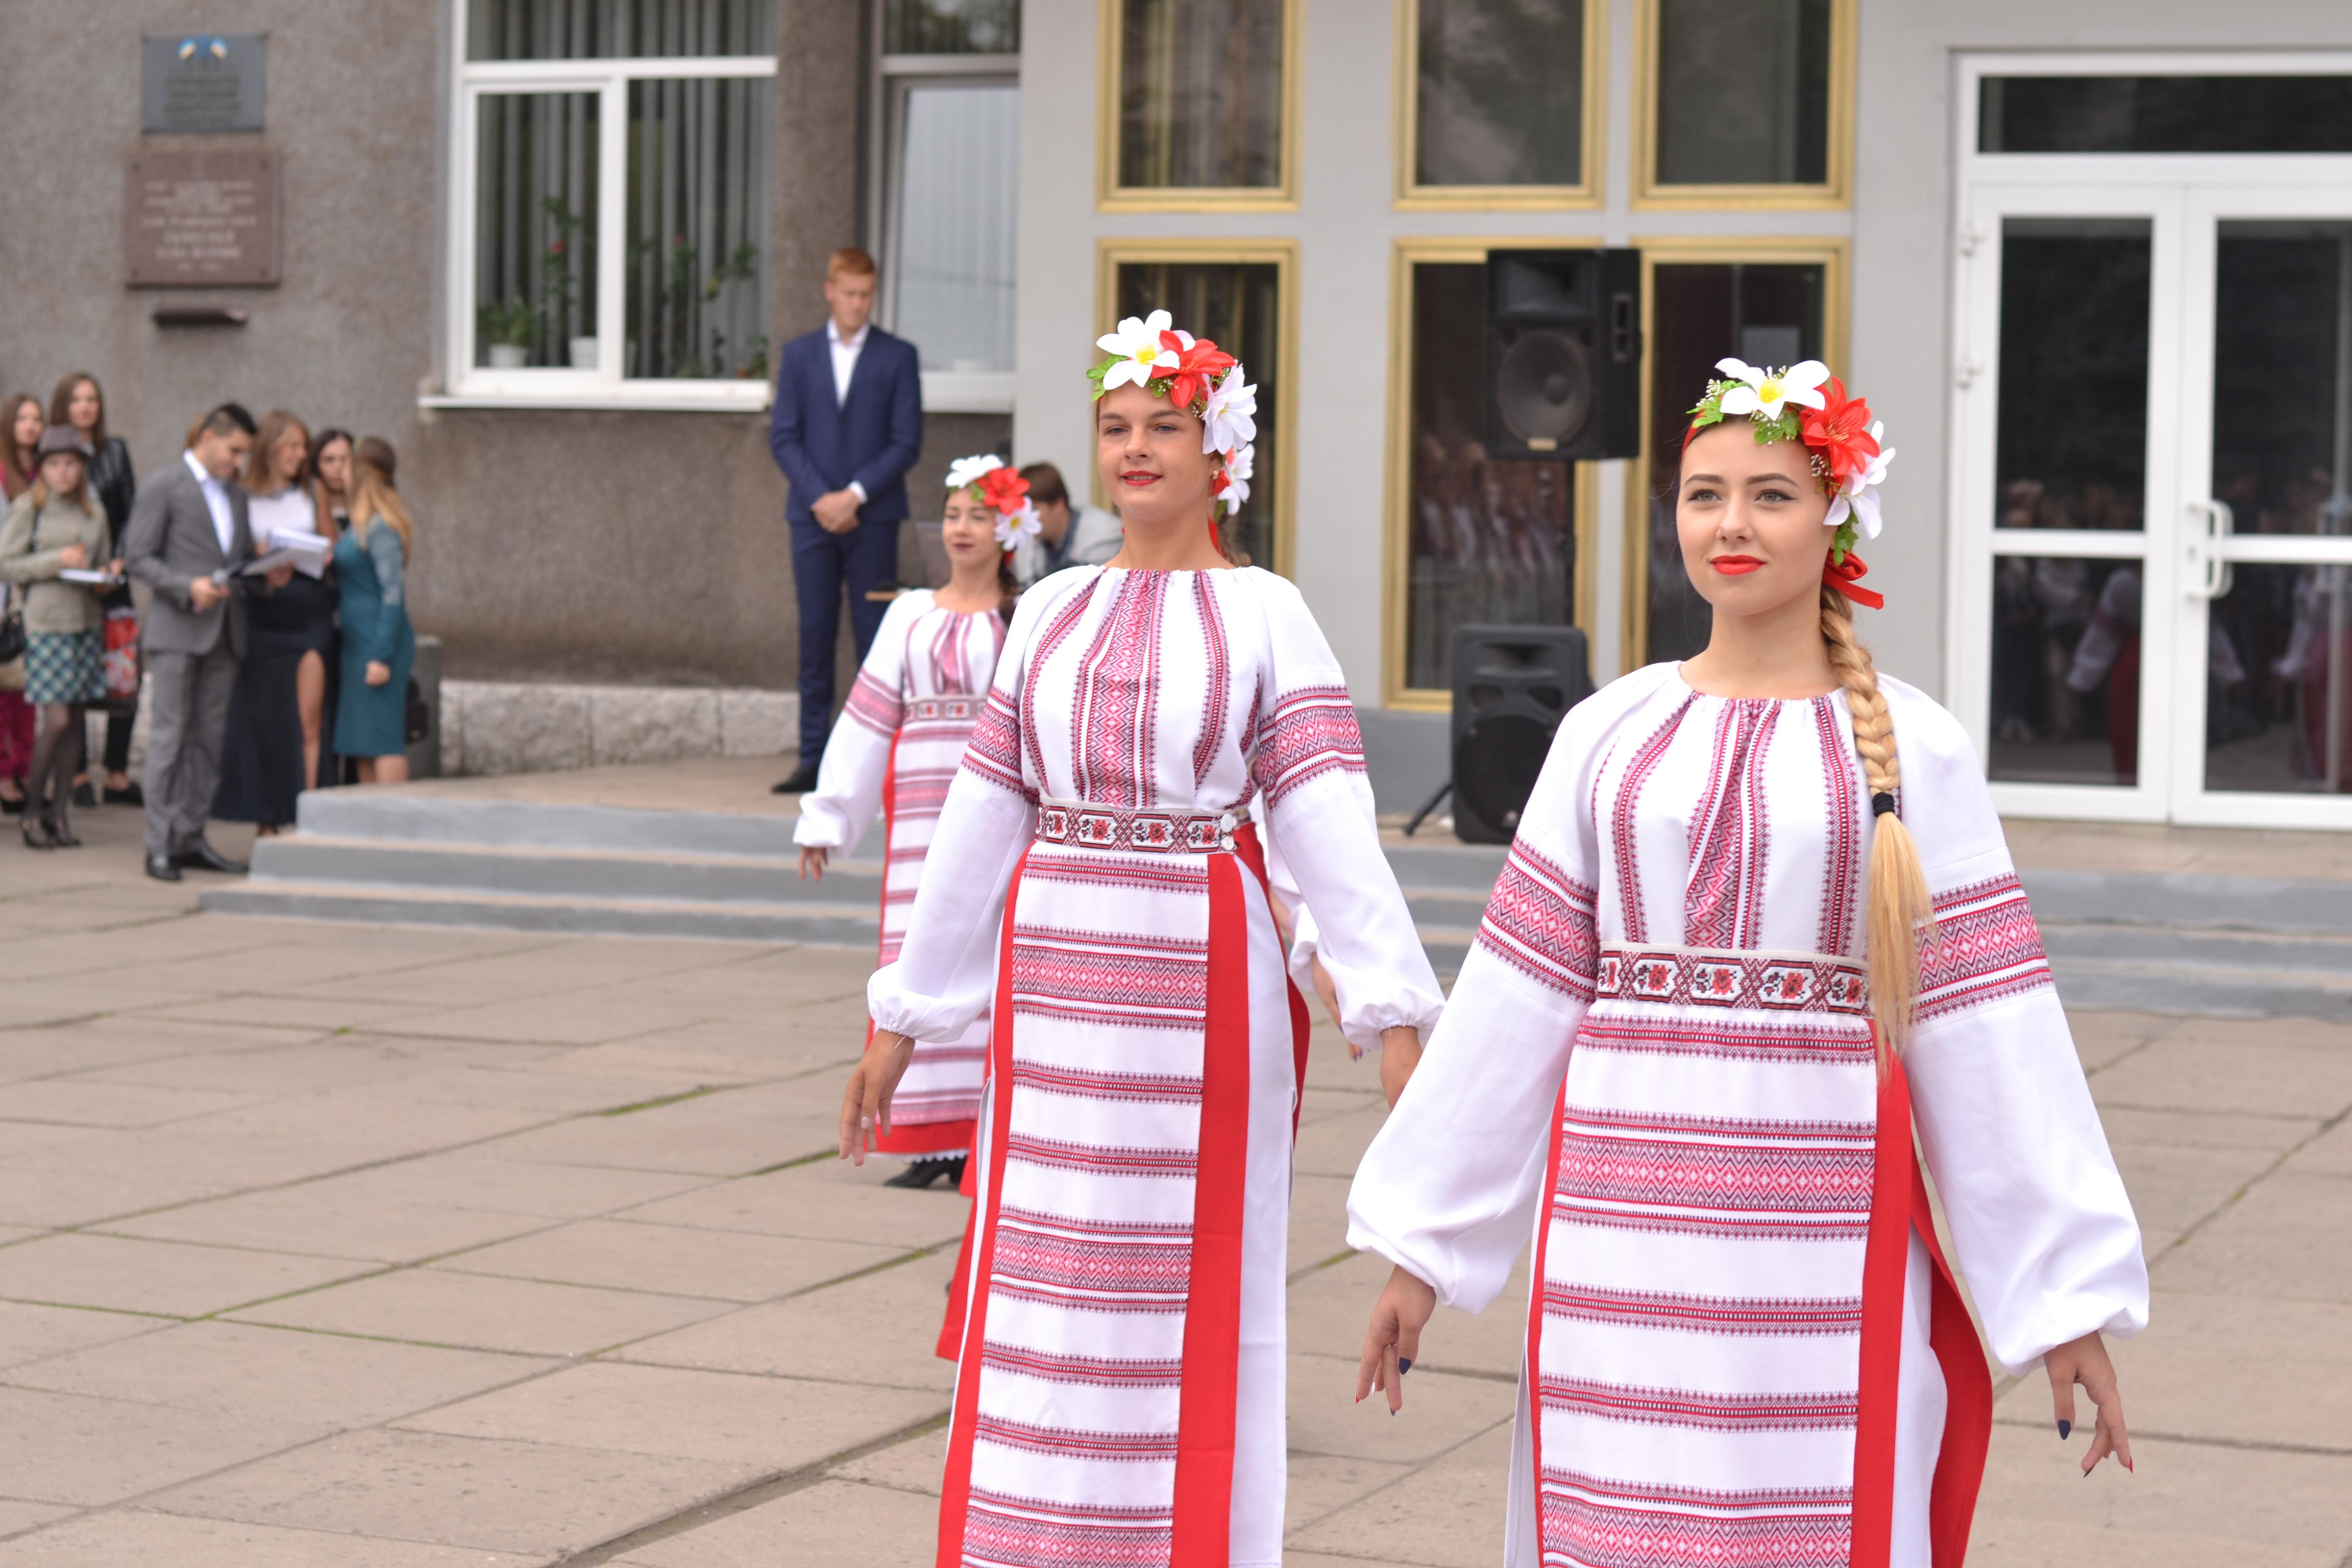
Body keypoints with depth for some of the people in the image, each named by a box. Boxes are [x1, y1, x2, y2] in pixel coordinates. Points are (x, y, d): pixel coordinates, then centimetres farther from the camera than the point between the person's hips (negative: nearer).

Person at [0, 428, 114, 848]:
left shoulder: (94, 512, 13)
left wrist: (110, 573, -2)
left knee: (75, 721, 3)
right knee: (57, 720, -11)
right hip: (47, 623, -5)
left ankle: (59, 813, 9)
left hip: (87, 622, 5)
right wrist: (56, 561, -13)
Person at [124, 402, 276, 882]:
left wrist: (269, 573, 2)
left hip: (225, 630, 7)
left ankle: (191, 838, 13)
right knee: (169, 735, -6)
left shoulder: (236, 493, 19)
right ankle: (160, 846, -4)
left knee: (210, 739, 7)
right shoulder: (161, 486, -2)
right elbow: (138, 558, -7)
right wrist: (188, 587, -19)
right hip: (177, 629, -7)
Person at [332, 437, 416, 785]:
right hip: (359, 642, 10)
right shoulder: (360, 524, 15)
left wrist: (382, 657, -20)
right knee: (361, 743, 10)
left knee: (383, 737, -9)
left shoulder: (381, 527, -13)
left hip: (379, 640, -10)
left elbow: (394, 593, -17)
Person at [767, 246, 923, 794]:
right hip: (813, 516, 2)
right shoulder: (799, 355, 10)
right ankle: (813, 759, 5)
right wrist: (820, 498, -7)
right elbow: (783, 437, 6)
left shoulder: (898, 357, 4)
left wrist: (855, 495, -10)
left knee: (875, 637, -3)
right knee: (815, 637, 2)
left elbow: (906, 442, -1)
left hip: (873, 517, -2)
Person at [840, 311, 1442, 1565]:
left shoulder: (1265, 616, -3)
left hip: (1203, 987, -4)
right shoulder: (1051, 612, 8)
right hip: (1054, 989, 4)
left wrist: (1396, 1019, -22)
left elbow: (1332, 827, -12)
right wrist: (901, 1019, 12)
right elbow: (979, 826, 11)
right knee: (1039, 1299, 9)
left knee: (1191, 1304, 3)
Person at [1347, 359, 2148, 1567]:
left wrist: (2068, 1294, -2)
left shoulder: (1914, 750, 2)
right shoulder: (1609, 733, 8)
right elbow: (1515, 992, 9)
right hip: (1623, 1226, 2)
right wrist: (1420, 1242, 9)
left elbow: (1985, 1021, 0)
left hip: (1823, 1232, -2)